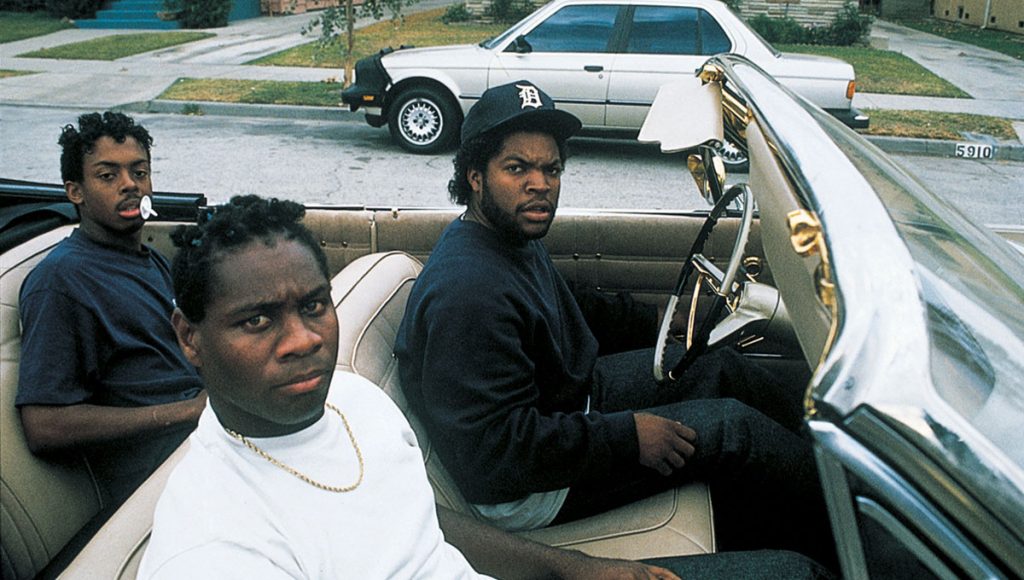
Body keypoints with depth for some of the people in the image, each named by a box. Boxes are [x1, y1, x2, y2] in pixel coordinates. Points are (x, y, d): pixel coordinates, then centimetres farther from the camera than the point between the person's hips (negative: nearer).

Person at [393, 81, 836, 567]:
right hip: (525, 491, -10)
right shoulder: (467, 292, -32)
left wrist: (660, 321, 12)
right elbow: (493, 452, -33)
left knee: (719, 366, 10)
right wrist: (626, 436, -27)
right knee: (730, 425, -11)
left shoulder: (514, 237, 1)